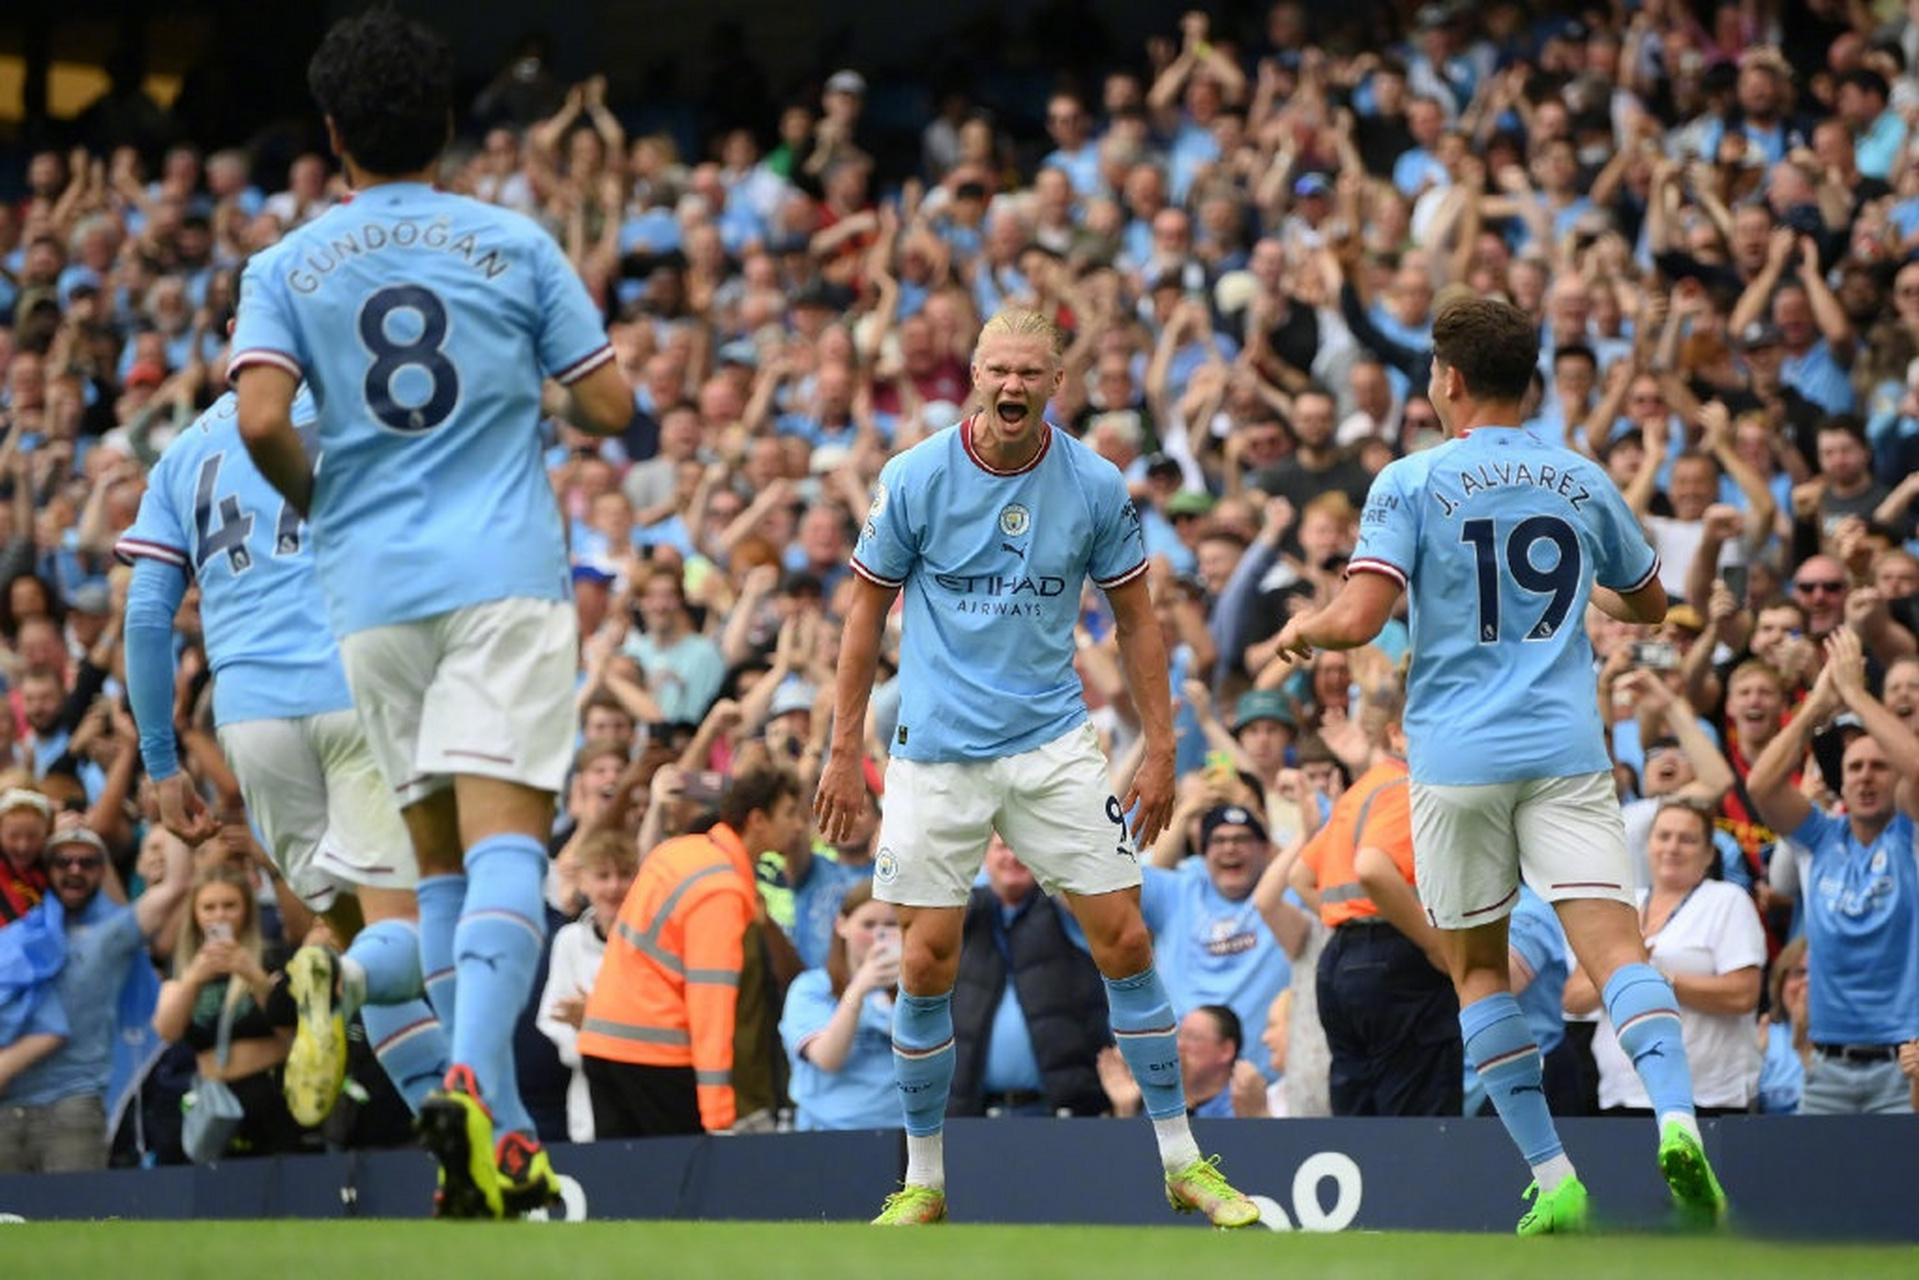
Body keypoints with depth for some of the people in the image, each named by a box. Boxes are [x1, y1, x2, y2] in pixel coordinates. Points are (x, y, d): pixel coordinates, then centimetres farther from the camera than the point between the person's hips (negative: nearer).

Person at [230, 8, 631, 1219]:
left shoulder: (287, 267, 5)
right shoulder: (516, 244, 3)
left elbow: (263, 421, -9)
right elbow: (611, 406, 3)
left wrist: (313, 499, 11)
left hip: (371, 583, 2)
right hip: (505, 573, -2)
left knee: (444, 857, 12)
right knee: (505, 838, -11)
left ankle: (501, 1133, 9)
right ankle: (472, 1082, -34)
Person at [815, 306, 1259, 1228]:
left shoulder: (1095, 487, -3)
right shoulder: (914, 480, -6)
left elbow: (1135, 621, 7)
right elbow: (867, 614, 3)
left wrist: (1160, 747, 1)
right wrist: (844, 751, 1)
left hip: (1054, 745, 1)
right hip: (936, 752, -1)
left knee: (1123, 939, -4)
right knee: (926, 962, -3)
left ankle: (1181, 1161, 7)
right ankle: (923, 1180, 11)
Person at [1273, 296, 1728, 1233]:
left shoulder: (1412, 484, -3)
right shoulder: (1582, 481, 9)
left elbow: (1357, 619, -13)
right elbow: (1648, 603, 23)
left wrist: (1302, 630, 8)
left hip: (1457, 758, -2)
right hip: (1566, 749, 2)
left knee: (1478, 969, 11)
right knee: (1613, 943, -7)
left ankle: (1553, 1178, 4)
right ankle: (1675, 1114, -32)